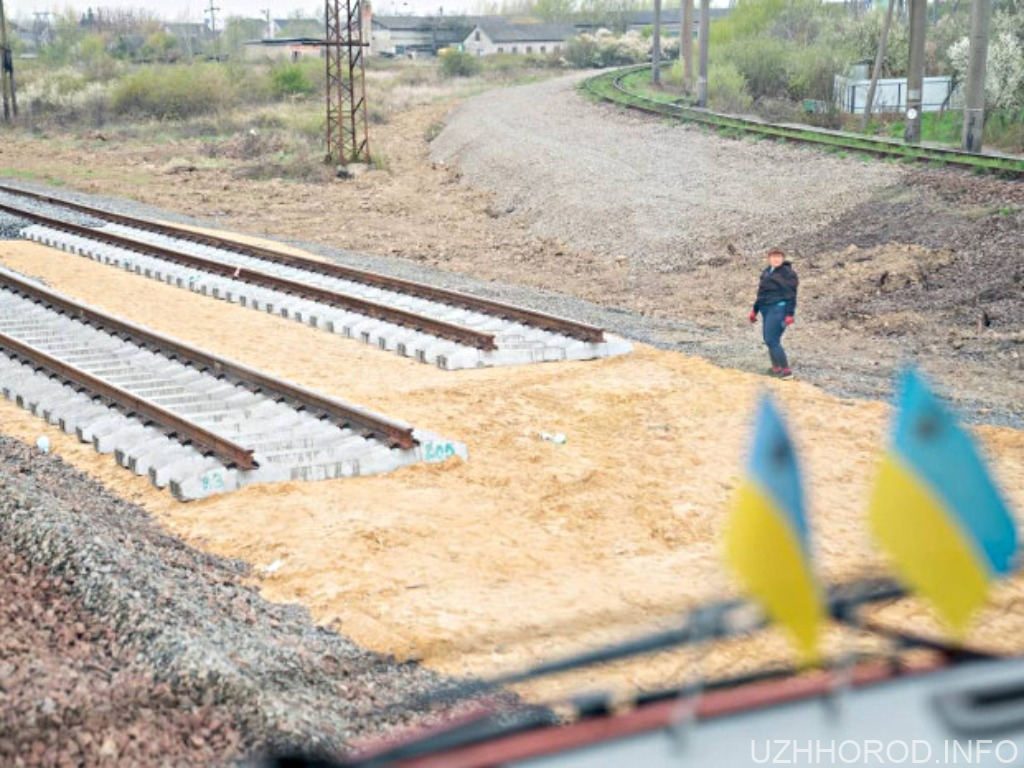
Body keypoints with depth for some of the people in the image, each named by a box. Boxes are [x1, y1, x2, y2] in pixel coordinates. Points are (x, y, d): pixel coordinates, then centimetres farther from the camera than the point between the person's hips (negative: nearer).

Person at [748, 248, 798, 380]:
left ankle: (786, 371, -11)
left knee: (772, 340, -14)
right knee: (769, 340, 10)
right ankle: (776, 368, 19)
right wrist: (755, 310, 23)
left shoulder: (787, 272, -9)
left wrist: (790, 314, -18)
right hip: (767, 309, 9)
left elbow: (791, 295, -12)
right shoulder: (767, 271, 15)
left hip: (779, 309, -9)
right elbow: (761, 292, 23)